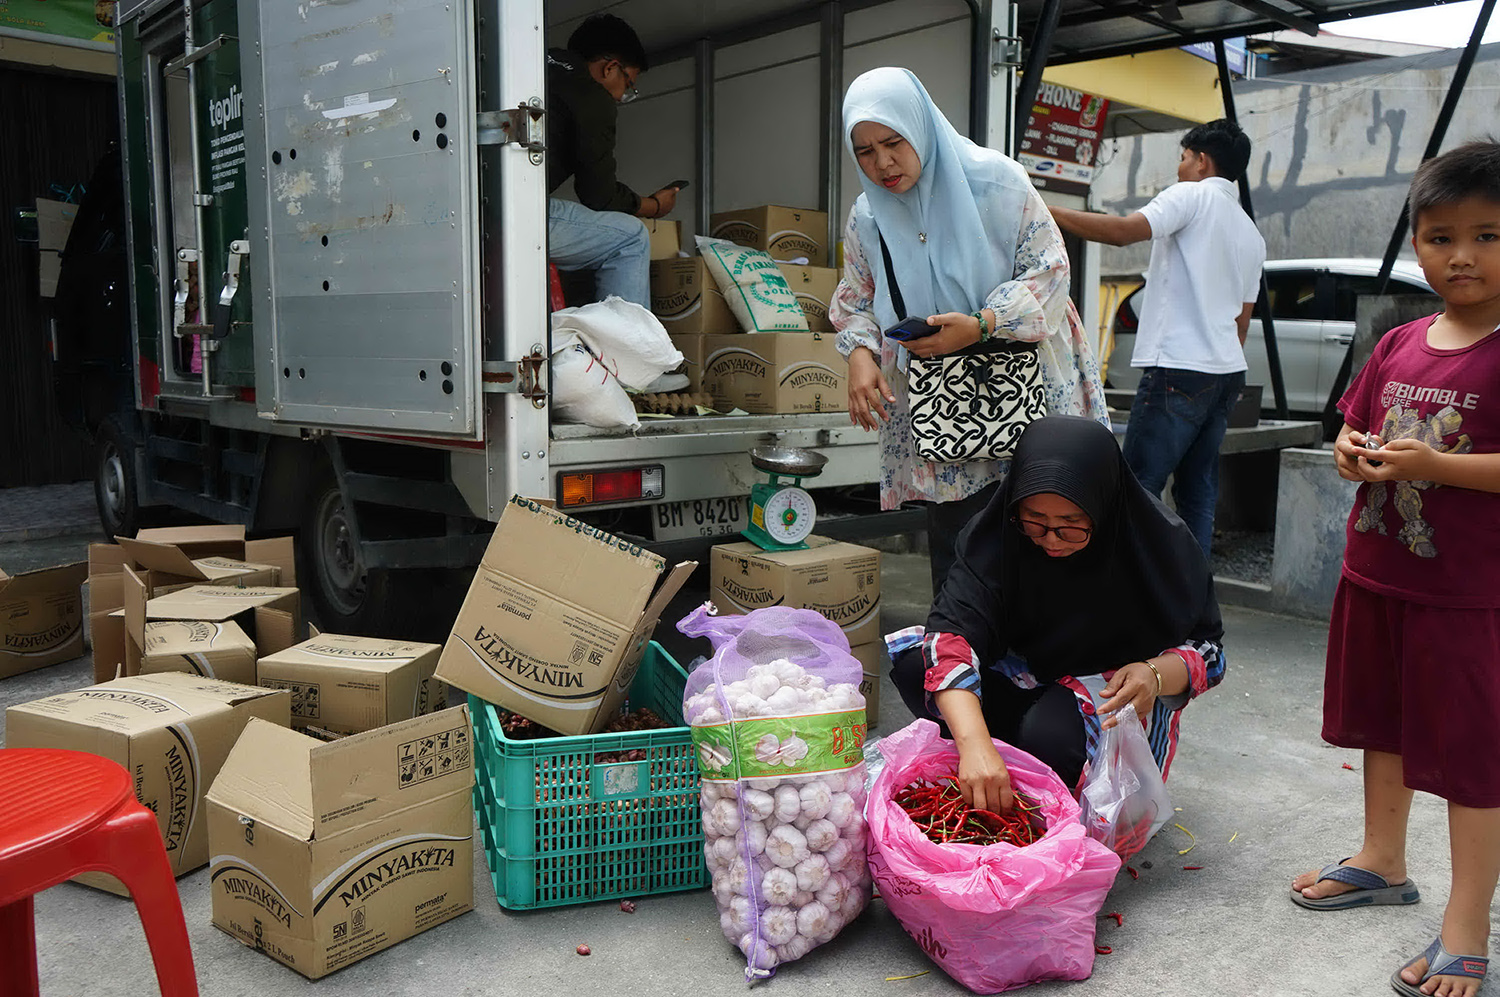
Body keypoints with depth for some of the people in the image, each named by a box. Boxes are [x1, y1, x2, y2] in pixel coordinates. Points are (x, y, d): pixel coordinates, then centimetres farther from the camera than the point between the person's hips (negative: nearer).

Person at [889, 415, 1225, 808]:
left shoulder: (1161, 544, -18)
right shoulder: (997, 535, -19)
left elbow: (1208, 648, -7)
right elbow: (952, 629, -33)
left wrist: (1155, 674, -31)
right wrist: (974, 743, -48)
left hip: (1115, 696, -2)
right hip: (1024, 680, 2)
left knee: (1052, 732, -36)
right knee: (911, 658, -22)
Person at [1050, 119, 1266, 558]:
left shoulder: (1192, 197, -3)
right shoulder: (1252, 236, 23)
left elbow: (1123, 231, -20)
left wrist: (1047, 212, -17)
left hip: (1179, 369, -9)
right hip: (1228, 372, 9)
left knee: (1138, 489, -8)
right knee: (1198, 493, 10)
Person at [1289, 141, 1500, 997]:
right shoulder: (1398, 345, 5)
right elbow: (1356, 429, 14)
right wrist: (1353, 452, -6)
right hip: (1373, 573, 7)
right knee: (1382, 724, 21)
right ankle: (1382, 862, 41)